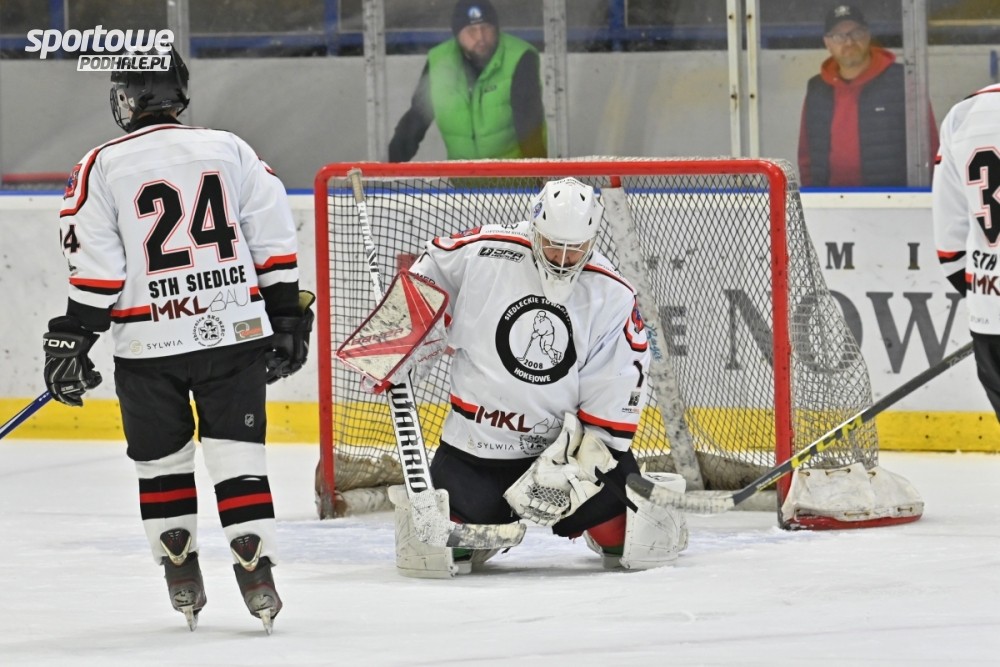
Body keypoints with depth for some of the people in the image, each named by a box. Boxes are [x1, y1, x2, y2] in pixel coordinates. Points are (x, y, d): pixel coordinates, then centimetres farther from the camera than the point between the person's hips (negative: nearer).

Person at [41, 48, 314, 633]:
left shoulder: (103, 168, -3)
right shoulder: (231, 150, 4)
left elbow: (96, 271, -6)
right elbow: (274, 242, 5)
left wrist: (71, 342, 0)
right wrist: (287, 320, 13)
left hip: (149, 347, -1)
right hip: (235, 333, 1)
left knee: (162, 462, 15)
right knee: (237, 455, 4)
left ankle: (183, 582, 18)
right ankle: (257, 578, -5)